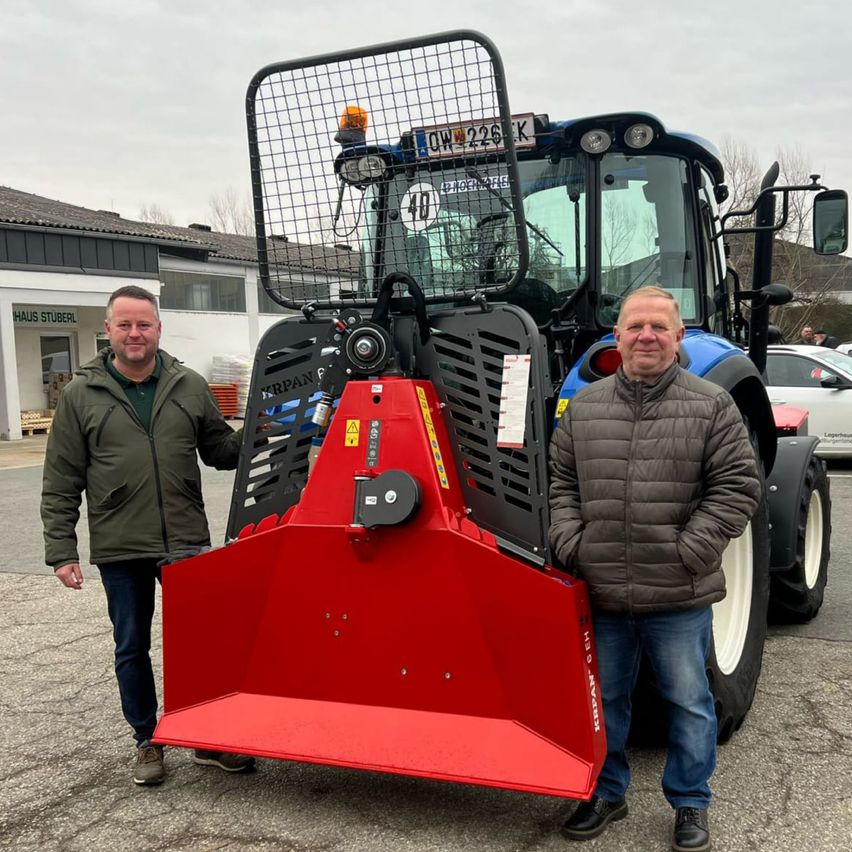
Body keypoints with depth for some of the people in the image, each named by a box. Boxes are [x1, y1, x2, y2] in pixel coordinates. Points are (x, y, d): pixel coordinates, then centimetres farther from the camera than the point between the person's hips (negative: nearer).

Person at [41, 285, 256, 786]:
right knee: (132, 649, 11)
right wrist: (61, 550, -3)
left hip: (187, 542, 1)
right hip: (119, 549, -1)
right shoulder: (81, 396, 0)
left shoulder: (190, 387, 4)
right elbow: (61, 485, 1)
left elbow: (219, 450, 11)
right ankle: (148, 742, 28)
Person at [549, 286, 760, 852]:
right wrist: (571, 543, -4)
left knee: (688, 701, 11)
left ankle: (691, 803, 31)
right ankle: (606, 793, 36)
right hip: (602, 593, 3)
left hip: (680, 595, -2)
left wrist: (688, 552, -12)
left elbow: (738, 486, -6)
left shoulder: (712, 405, -3)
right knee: (604, 697, 16)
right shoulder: (584, 407, 5)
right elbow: (560, 482, 10)